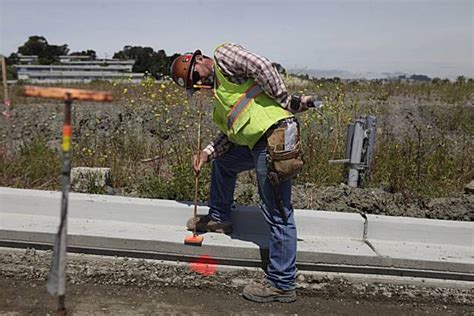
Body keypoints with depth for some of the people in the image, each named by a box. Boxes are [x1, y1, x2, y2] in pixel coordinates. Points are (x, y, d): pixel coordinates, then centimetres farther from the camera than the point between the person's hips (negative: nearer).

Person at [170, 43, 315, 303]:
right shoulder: (219, 88, 28)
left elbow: (263, 67, -11)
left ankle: (281, 285, 7)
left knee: (278, 215, -4)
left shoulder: (223, 55, 3)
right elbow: (231, 133, 23)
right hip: (255, 143, 10)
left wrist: (287, 102, -9)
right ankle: (219, 218, 41)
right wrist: (206, 153, 11)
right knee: (222, 160, 28)